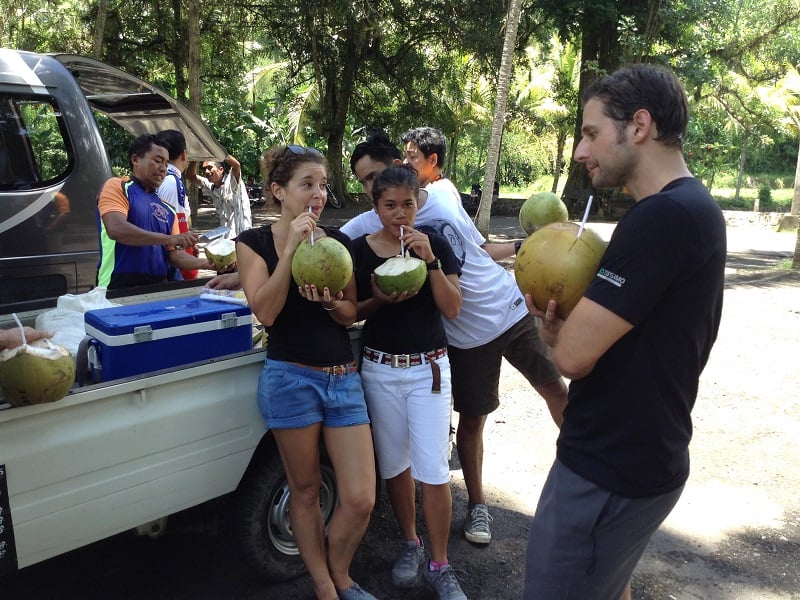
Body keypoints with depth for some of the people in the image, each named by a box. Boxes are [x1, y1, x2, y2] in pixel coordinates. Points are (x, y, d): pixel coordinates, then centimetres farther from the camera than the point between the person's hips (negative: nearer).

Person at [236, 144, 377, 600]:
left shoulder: (338, 241, 7)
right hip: (292, 379, -3)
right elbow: (265, 311, -14)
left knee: (361, 498, 1)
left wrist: (330, 301, -15)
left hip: (344, 377, 3)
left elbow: (351, 314, 7)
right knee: (306, 492, 10)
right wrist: (292, 246, -19)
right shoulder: (255, 242, -2)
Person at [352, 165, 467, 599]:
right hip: (379, 370, 1)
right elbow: (351, 312, 2)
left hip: (428, 368, -1)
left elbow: (452, 308, -8)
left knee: (433, 469, -3)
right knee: (394, 464, 12)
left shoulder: (436, 245, -2)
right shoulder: (360, 250, -1)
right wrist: (379, 300, -18)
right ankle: (410, 544, 33)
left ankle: (440, 565, 13)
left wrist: (431, 261, -20)